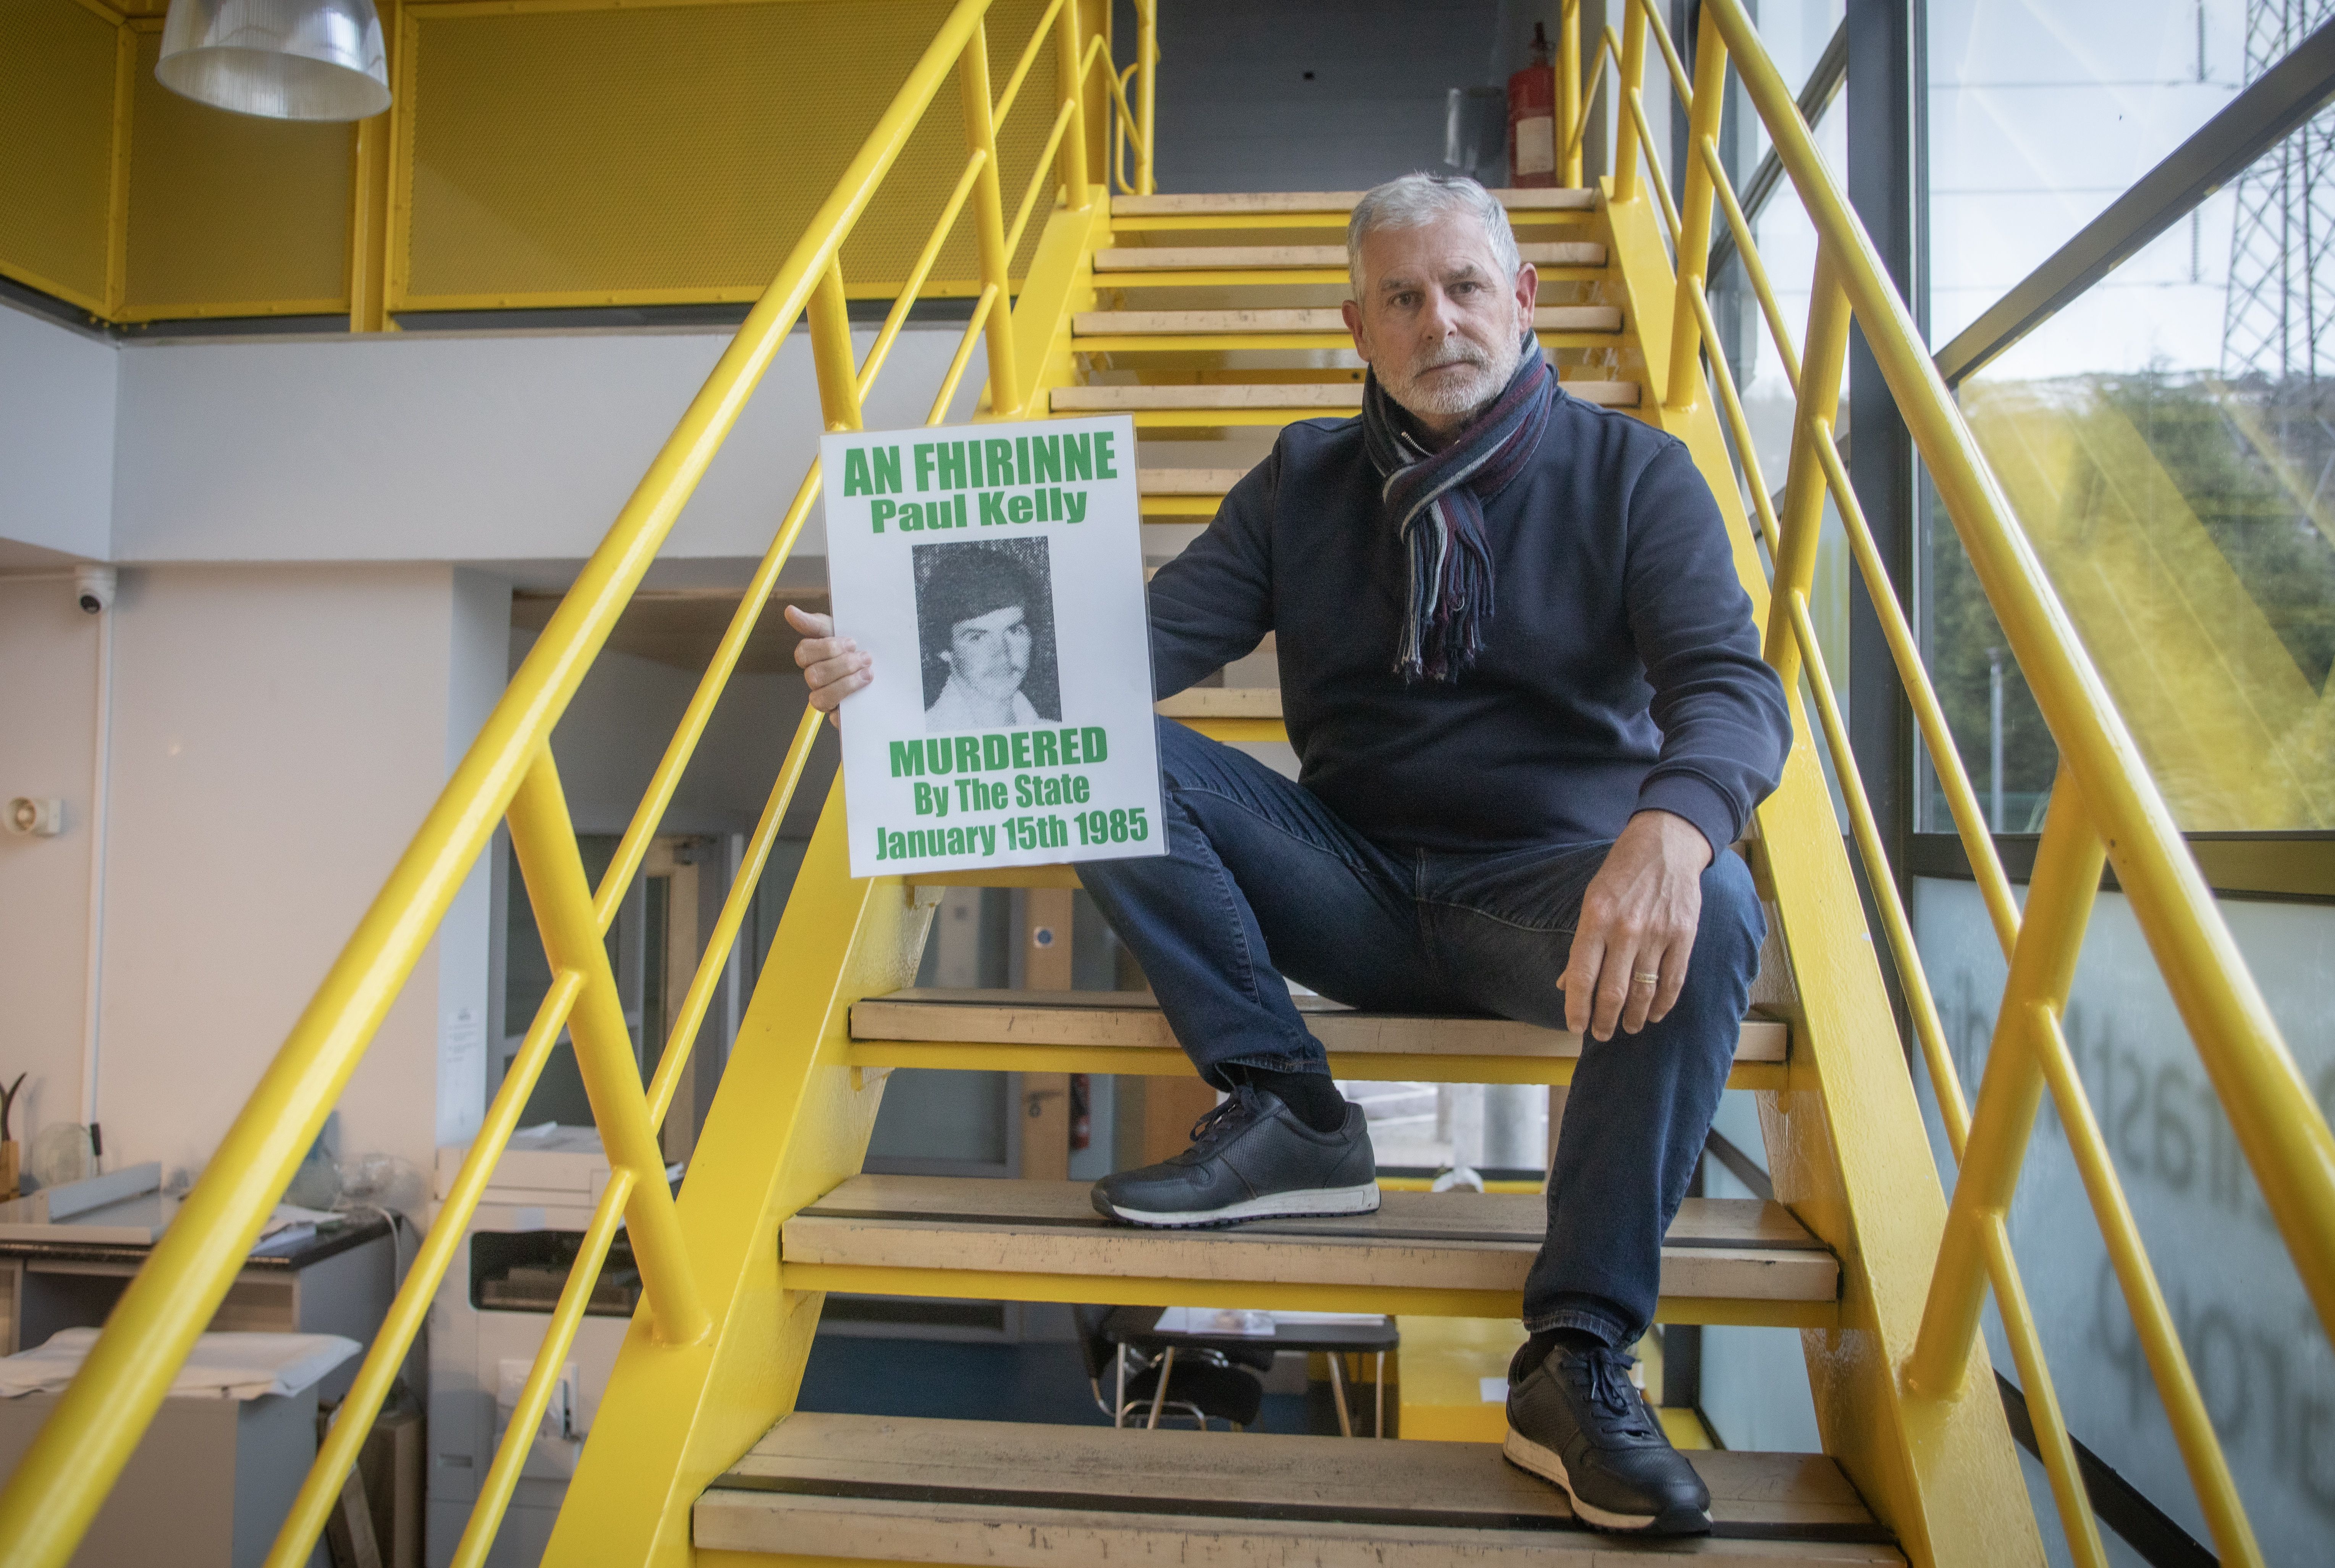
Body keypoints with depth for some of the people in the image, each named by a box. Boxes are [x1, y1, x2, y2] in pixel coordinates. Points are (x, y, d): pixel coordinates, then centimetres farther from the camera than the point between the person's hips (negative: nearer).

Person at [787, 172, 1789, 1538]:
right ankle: (1289, 1116, -15)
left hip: (1554, 890, -2)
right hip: (1357, 886, 3)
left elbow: (1734, 684, -13)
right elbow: (1147, 641, 0)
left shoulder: (1632, 474, 0)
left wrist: (1673, 823, -39)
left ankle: (1579, 1361, -25)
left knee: (1710, 913, -35)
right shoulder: (1306, 482, 9)